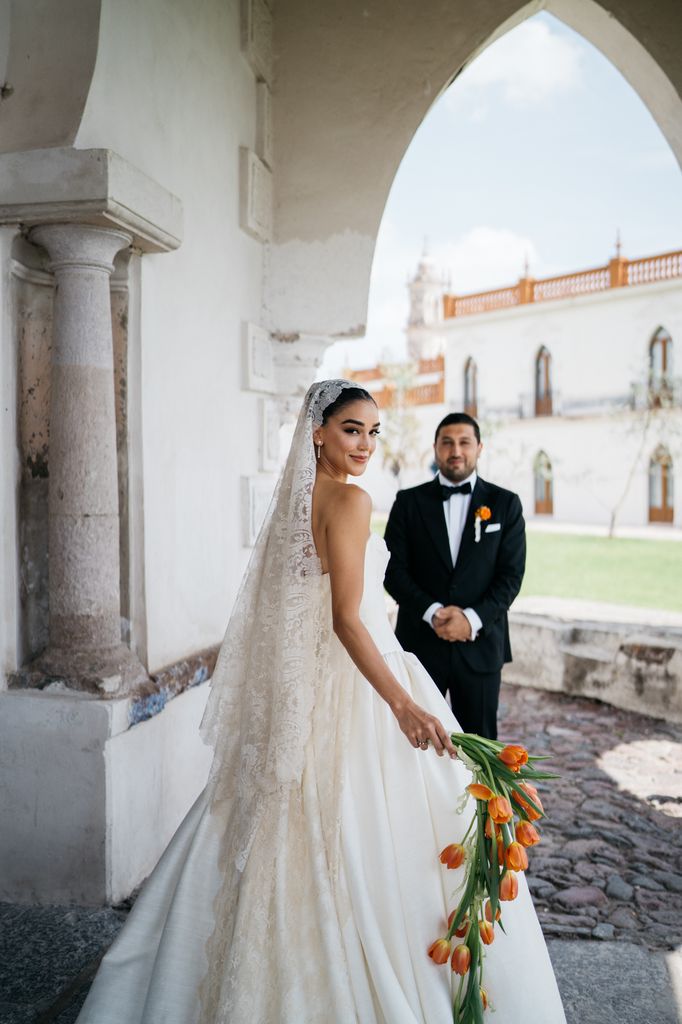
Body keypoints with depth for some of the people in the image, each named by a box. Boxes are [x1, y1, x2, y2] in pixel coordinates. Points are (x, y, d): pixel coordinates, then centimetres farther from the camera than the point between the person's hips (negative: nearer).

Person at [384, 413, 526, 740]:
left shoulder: (505, 504, 4)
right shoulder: (409, 502, 4)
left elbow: (511, 574, -2)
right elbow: (393, 569, -2)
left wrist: (473, 619, -14)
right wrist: (432, 613, -15)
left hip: (480, 644, 0)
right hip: (420, 643, 0)